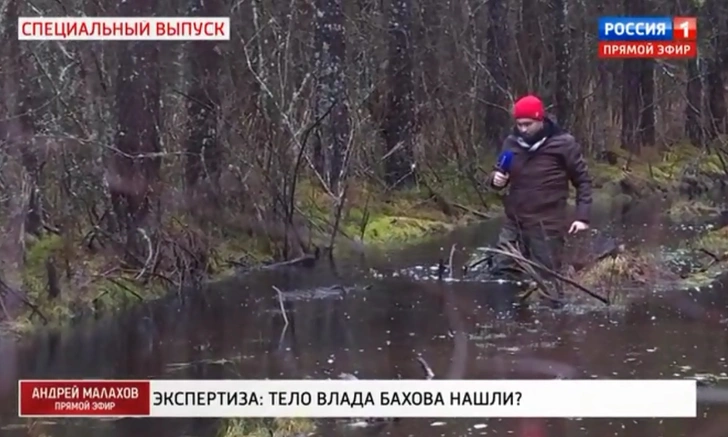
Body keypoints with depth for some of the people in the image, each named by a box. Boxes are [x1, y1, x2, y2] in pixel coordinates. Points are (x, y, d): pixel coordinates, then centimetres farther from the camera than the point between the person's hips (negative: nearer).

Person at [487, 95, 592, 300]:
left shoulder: (563, 144, -9)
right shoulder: (511, 143, 4)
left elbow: (583, 180, -1)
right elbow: (499, 174, 17)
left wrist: (582, 216, -8)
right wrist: (496, 178, -8)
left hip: (547, 225, -5)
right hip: (515, 222, 5)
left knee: (547, 278, -1)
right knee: (500, 273, 4)